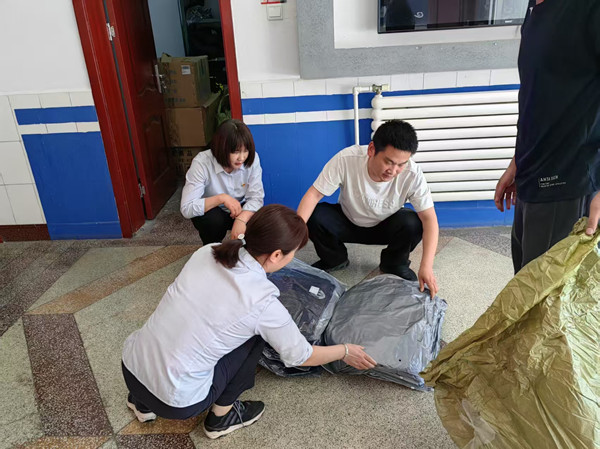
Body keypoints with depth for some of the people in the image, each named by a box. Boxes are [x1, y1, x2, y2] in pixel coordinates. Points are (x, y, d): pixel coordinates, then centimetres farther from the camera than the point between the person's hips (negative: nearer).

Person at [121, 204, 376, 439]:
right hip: (174, 403, -5)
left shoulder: (207, 252, -4)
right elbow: (300, 356, -3)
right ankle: (221, 416, 16)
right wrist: (345, 352, 15)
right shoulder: (263, 303, -19)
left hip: (129, 367, 6)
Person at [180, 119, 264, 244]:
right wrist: (221, 198, -39)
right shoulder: (202, 163, -28)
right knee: (213, 220, -35)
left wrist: (241, 219, -41)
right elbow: (187, 209, -30)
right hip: (210, 212, -2)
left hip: (240, 210, 2)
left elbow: (256, 197, -22)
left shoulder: (252, 159, -21)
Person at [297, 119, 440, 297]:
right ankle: (335, 259, 5)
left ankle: (394, 263, 3)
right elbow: (314, 194, -25)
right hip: (348, 222, 0)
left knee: (413, 224, -31)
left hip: (387, 226, 0)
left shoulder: (412, 174, -30)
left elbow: (429, 219, -27)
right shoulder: (346, 159, -32)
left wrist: (426, 267, -38)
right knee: (315, 217, -28)